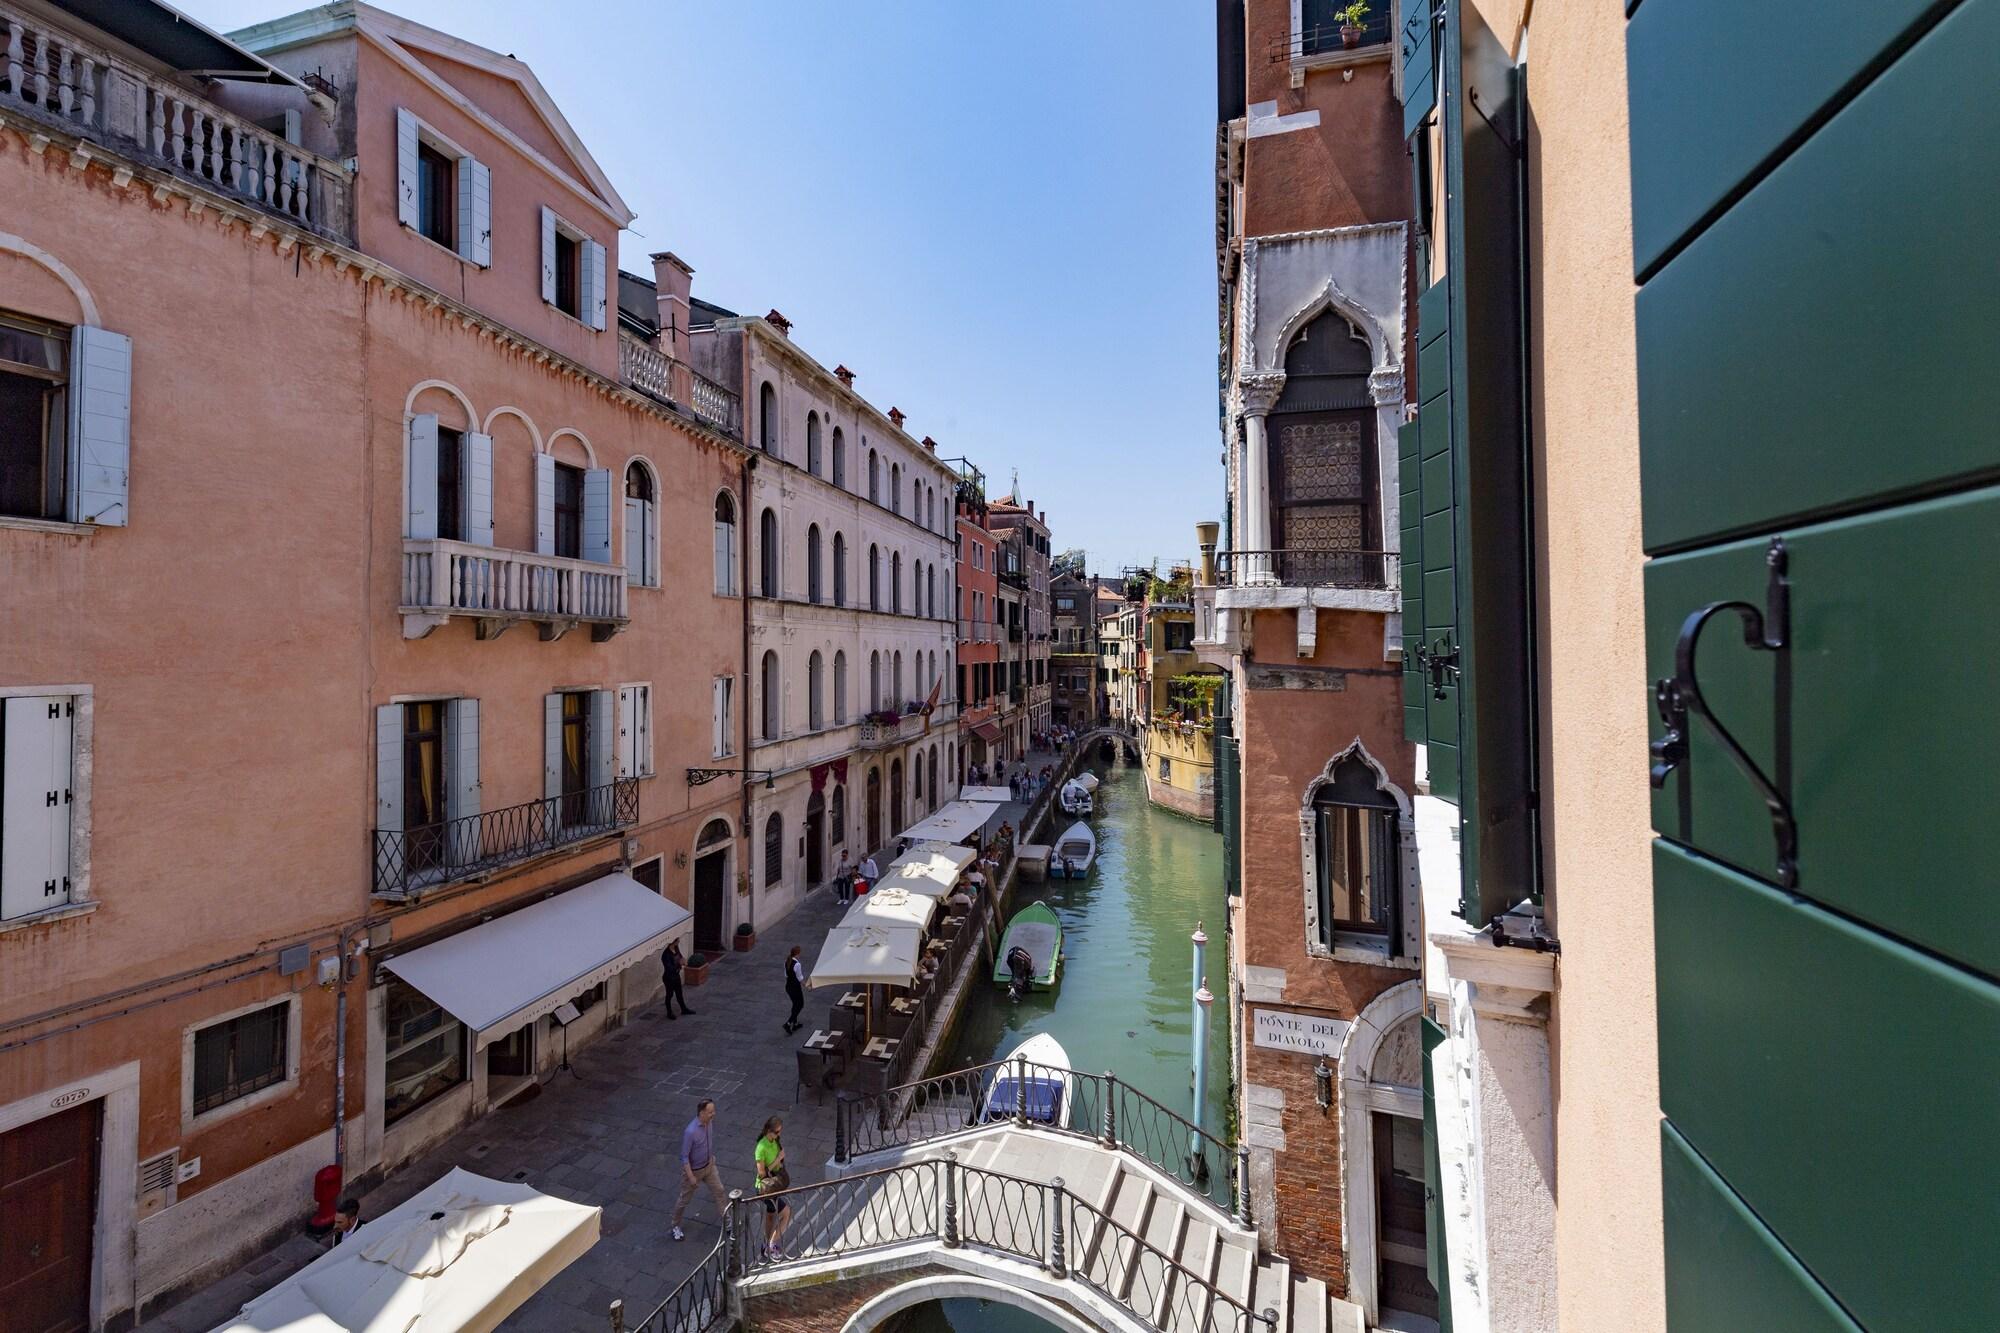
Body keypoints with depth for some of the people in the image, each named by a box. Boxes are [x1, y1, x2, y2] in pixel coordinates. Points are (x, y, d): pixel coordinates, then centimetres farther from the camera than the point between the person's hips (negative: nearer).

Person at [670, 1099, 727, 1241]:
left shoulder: (710, 1121, -15)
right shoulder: (690, 1132, -37)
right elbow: (684, 1156, -25)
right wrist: (691, 1177, -20)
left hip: (709, 1165, 6)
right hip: (694, 1170, -6)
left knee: (719, 1191, 14)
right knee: (684, 1199, 18)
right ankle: (675, 1226, 44)